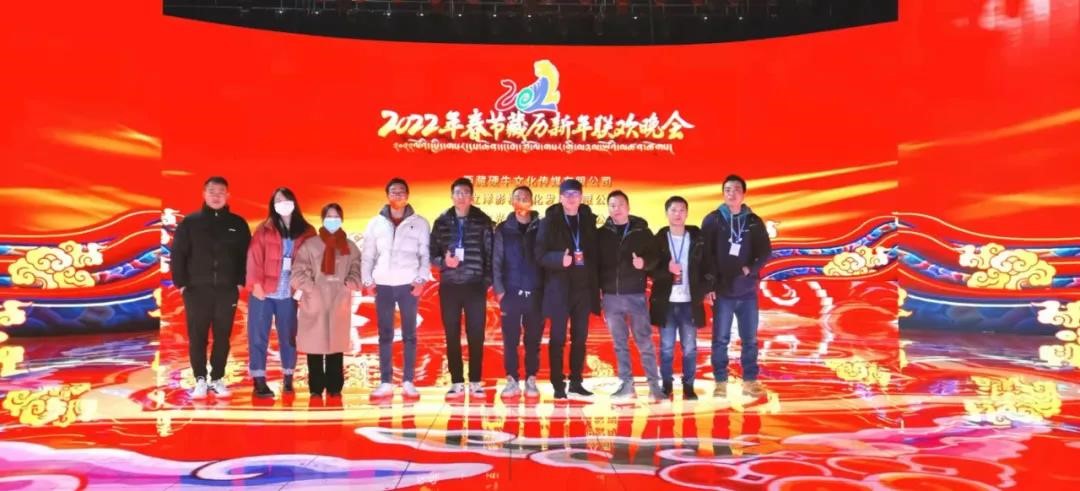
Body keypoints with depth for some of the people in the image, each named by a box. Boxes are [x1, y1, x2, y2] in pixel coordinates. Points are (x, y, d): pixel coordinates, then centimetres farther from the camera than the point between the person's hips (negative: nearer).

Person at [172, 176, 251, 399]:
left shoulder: (238, 223, 7)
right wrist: (181, 283, -3)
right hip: (197, 290, -1)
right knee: (197, 338, 1)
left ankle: (217, 379, 14)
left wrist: (241, 282, 1)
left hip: (227, 291, 1)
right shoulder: (190, 222, 4)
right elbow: (177, 254, 3)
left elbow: (246, 255, 8)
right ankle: (200, 380, 10)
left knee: (222, 338, 5)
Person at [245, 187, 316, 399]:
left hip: (289, 294, 1)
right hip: (264, 292, -1)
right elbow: (254, 258, -3)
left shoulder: (306, 232, 6)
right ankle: (259, 381, 5)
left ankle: (288, 378, 20)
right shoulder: (264, 230, 3)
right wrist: (256, 284, -13)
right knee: (258, 337, 1)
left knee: (288, 336, 8)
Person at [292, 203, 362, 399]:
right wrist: (310, 288, -12)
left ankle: (334, 387, 14)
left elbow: (356, 272, 7)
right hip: (314, 303, -1)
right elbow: (298, 271, -1)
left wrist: (348, 286, -8)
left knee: (336, 346, 5)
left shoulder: (350, 247, 9)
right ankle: (316, 388, 10)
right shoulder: (309, 245, 2)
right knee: (315, 346, 1)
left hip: (340, 304, 2)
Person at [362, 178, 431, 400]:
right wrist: (367, 280, 0)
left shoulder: (420, 223, 4)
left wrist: (421, 279, -9)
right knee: (385, 335, 5)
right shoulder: (376, 223, 8)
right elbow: (367, 255, 8)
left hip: (408, 285, -1)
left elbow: (425, 255, 1)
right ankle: (386, 382, 9)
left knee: (409, 334, 3)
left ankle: (408, 382, 8)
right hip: (383, 285, 1)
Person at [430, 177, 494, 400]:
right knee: (452, 336, 4)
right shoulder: (441, 221, 5)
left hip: (475, 285, -1)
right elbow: (432, 252, 6)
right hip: (449, 286, 1)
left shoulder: (482, 221, 2)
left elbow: (489, 252, 2)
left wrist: (488, 281, -4)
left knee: (476, 335, 2)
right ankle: (457, 383, 11)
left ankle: (475, 382, 10)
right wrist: (443, 261, -14)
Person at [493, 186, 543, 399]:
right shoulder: (503, 229, 6)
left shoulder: (541, 227, 6)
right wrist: (499, 289, -4)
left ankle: (531, 380, 12)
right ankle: (512, 381, 8)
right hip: (511, 292, 0)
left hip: (535, 293, 0)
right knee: (510, 339, 1)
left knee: (533, 340, 4)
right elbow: (497, 261, 4)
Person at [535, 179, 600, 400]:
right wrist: (560, 259, -25)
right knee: (558, 338, 1)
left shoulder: (588, 219, 7)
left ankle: (576, 383, 19)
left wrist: (596, 284, 1)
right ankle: (558, 385, 9)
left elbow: (594, 251, 8)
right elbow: (540, 254, -7)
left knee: (580, 338, 9)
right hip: (559, 288, -3)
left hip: (583, 287, 3)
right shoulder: (550, 221, -3)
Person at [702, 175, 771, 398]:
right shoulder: (712, 220, 0)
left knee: (750, 339, 7)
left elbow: (766, 252, 5)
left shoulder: (754, 222, 6)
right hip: (722, 291, -2)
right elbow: (705, 254, -3)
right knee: (720, 339, 3)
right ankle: (720, 382, 11)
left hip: (748, 291, 2)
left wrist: (751, 269, -12)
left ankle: (750, 381, 17)